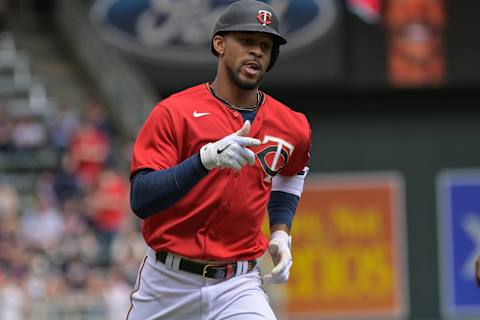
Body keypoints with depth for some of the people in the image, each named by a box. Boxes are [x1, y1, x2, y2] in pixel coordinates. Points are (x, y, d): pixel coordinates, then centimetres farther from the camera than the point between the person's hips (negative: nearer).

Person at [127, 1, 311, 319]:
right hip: (167, 281, -1)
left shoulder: (292, 128, 3)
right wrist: (207, 159, -31)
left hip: (238, 288, 1)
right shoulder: (173, 113, -8)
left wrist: (281, 233, 11)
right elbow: (141, 201, -19)